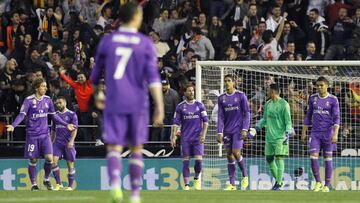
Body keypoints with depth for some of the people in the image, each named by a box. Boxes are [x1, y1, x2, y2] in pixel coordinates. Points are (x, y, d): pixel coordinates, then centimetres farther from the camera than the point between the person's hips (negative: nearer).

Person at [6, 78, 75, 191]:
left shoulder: (47, 100, 5)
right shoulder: (29, 100, -8)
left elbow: (54, 116, 15)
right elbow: (22, 115, -13)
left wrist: (66, 125, 13)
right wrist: (13, 125, -29)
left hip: (45, 134, 3)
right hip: (32, 134, -3)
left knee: (49, 158, -7)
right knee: (33, 160, 2)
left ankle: (46, 179, 16)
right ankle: (33, 184, 15)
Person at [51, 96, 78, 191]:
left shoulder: (71, 114, -1)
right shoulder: (55, 115, 13)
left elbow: (74, 129, -7)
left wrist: (71, 141, -19)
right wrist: (51, 142, 16)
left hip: (68, 143, -4)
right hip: (57, 142, 4)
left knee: (70, 164, 1)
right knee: (53, 162, -11)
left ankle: (70, 186, 9)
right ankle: (58, 184, -3)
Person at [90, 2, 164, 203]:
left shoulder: (107, 41, 5)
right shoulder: (146, 43, -1)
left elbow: (96, 74, 15)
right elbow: (153, 76, -11)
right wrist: (160, 107, -14)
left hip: (114, 103, 0)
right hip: (137, 103, 0)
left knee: (114, 148, -4)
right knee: (136, 149, 14)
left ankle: (115, 183, -32)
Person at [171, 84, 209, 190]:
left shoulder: (199, 105, 5)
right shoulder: (180, 107, 5)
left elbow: (205, 121, 4)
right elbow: (176, 123, 5)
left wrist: (203, 135, -8)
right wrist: (173, 137, -4)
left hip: (198, 138, 0)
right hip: (185, 138, 0)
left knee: (198, 160, -8)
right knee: (185, 162, -3)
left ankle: (197, 178, 18)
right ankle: (186, 185, 0)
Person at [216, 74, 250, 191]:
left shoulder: (241, 96, -2)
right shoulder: (221, 98, 8)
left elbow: (247, 113, -2)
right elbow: (220, 117, 9)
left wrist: (245, 129, -11)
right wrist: (219, 132, 1)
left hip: (238, 130, -4)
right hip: (227, 131, 4)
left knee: (236, 153, -15)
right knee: (229, 155, 3)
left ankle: (245, 177, 6)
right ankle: (232, 184, 5)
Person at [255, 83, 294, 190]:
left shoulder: (284, 104, -8)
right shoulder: (268, 104, 12)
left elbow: (288, 121, -8)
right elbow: (265, 119, 23)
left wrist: (287, 132, -21)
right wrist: (257, 127, 12)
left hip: (280, 136, -7)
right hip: (269, 136, 7)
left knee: (279, 158, -11)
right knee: (269, 159, 8)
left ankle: (278, 183, -8)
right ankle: (278, 180, 22)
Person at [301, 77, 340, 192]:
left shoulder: (333, 100, -4)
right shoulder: (313, 98, 7)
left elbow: (336, 118, -9)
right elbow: (308, 116, 14)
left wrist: (335, 134, -20)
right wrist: (304, 132, 11)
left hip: (328, 133, -3)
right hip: (315, 133, 3)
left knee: (328, 158, 1)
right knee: (313, 157, -10)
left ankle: (327, 185, 9)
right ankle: (318, 183, 5)